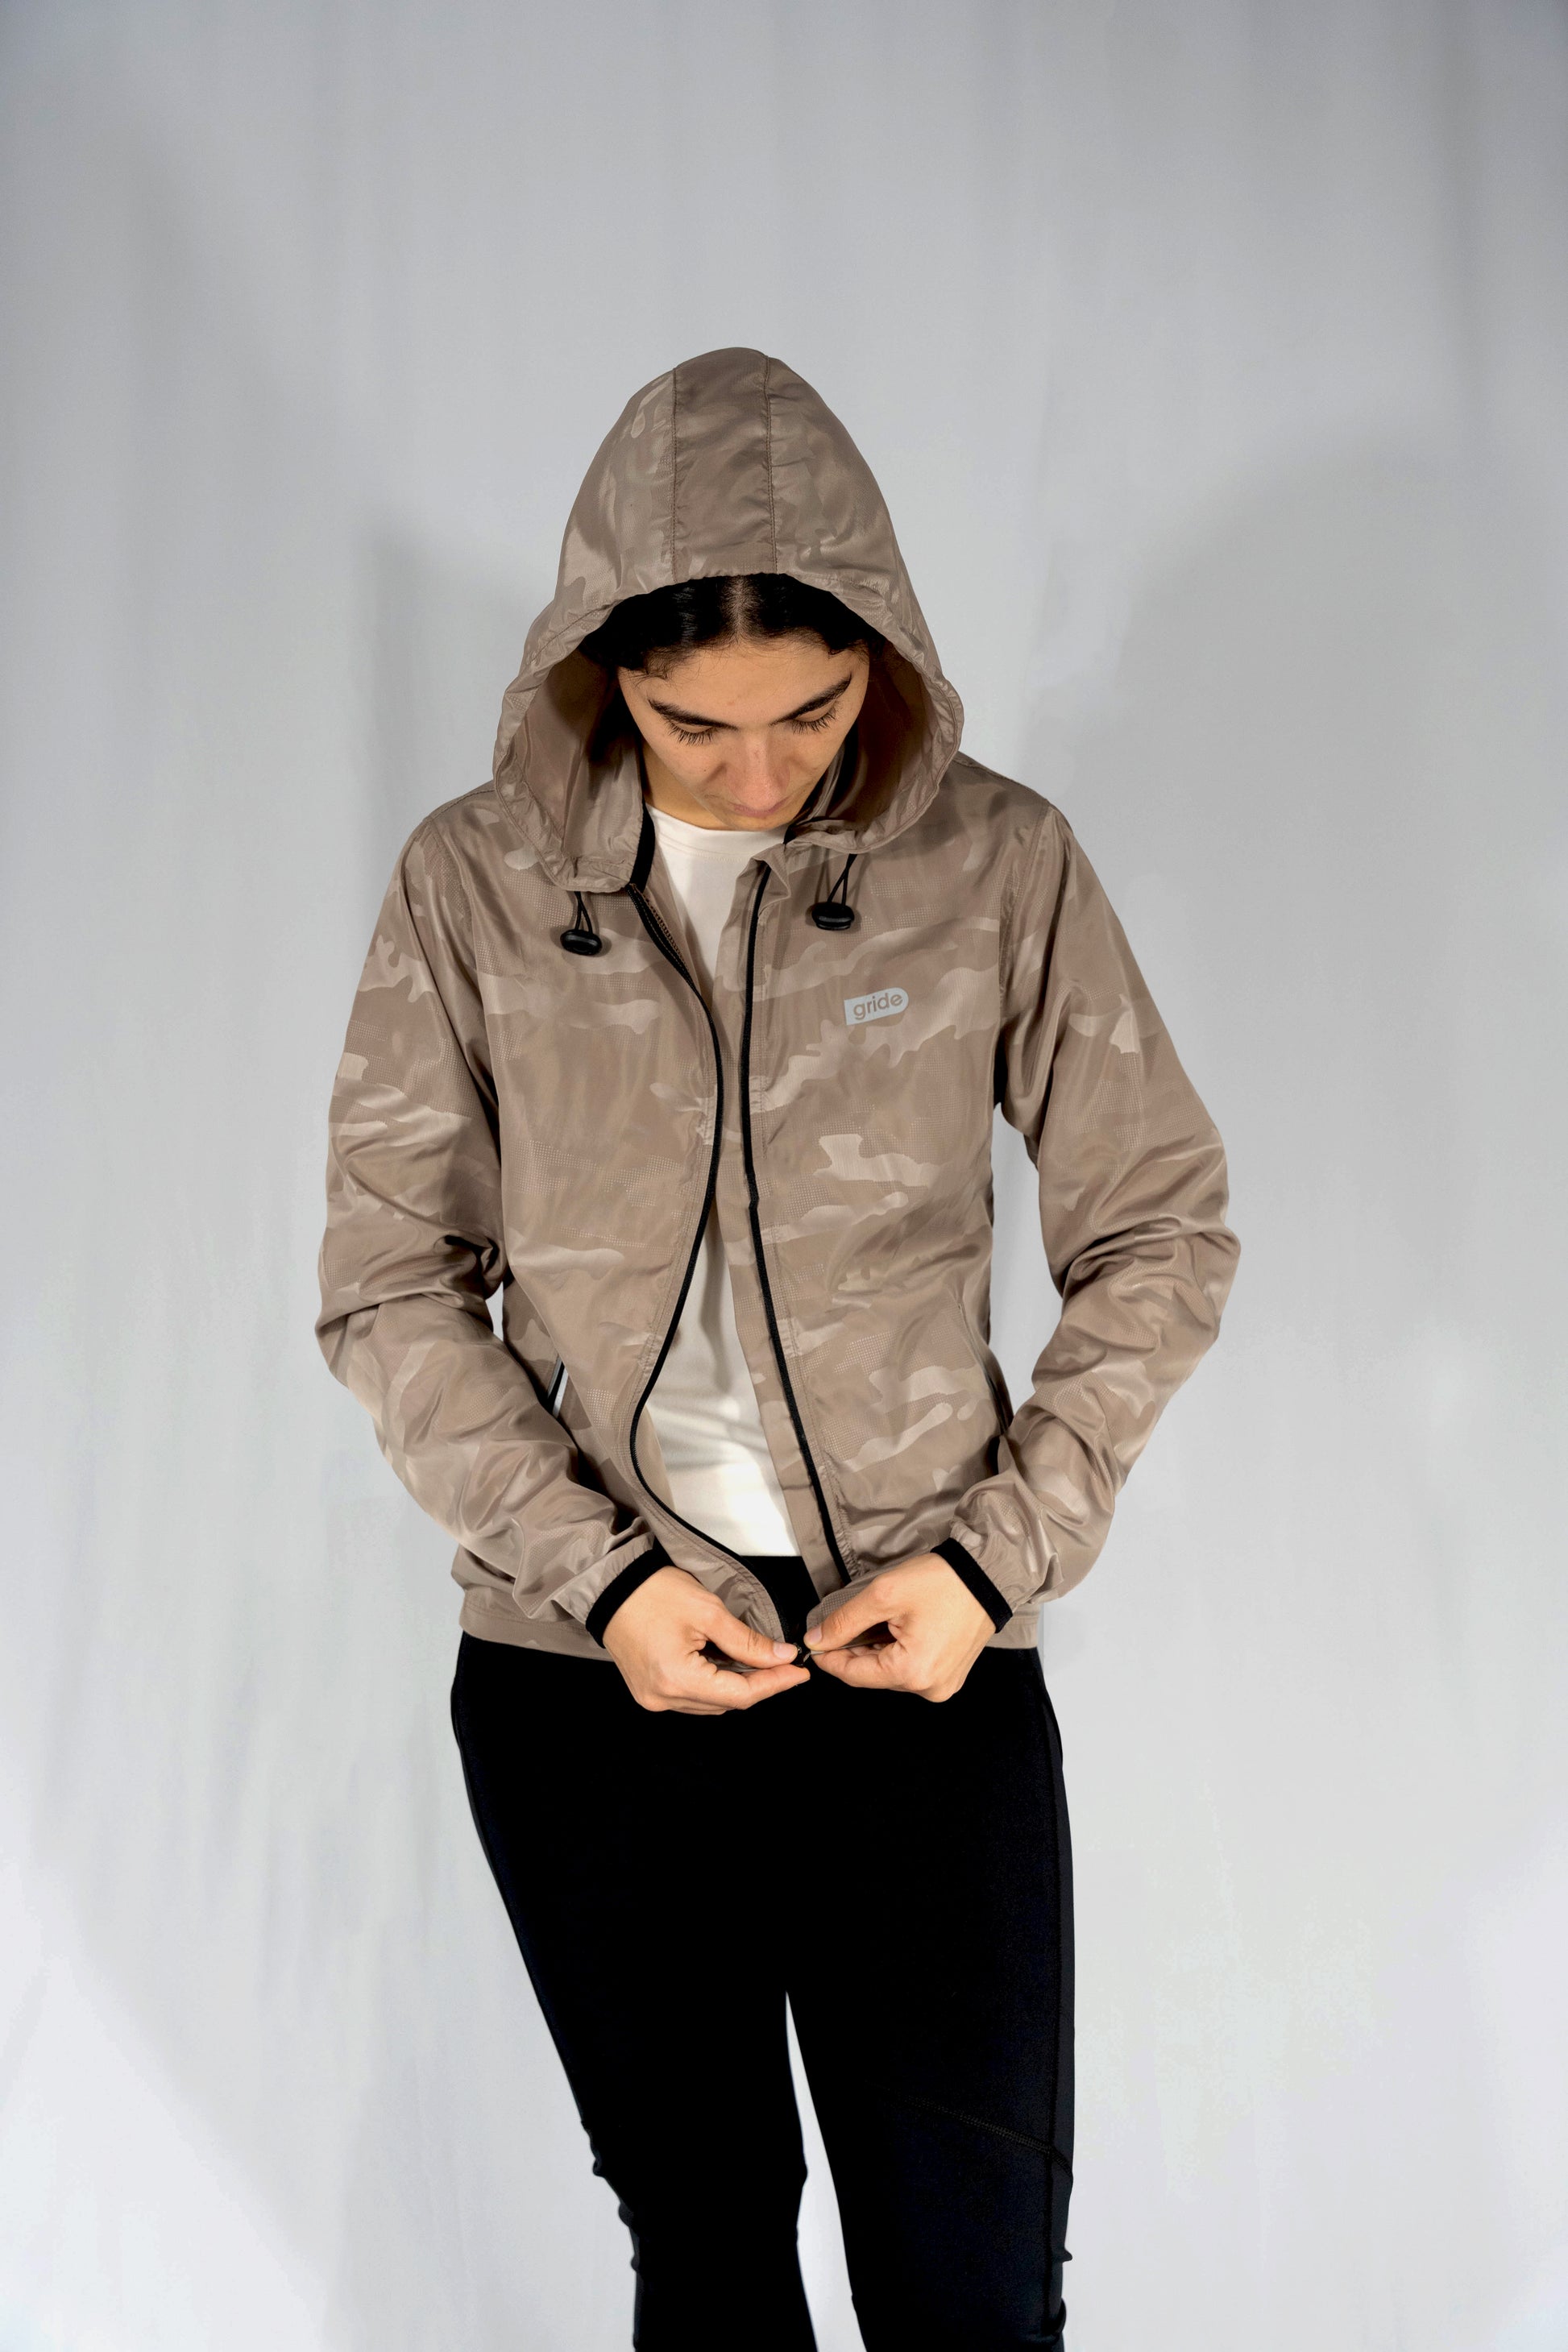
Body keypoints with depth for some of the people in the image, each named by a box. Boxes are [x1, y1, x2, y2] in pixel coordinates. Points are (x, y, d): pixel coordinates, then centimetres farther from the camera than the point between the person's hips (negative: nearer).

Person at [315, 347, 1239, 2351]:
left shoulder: (999, 864, -5)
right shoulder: (474, 883, -4)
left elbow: (1161, 1231, 2)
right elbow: (386, 1287, 0)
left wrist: (1001, 1554, -8)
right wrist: (595, 1573, -11)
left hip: (921, 1661, 0)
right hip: (585, 1675, 1)